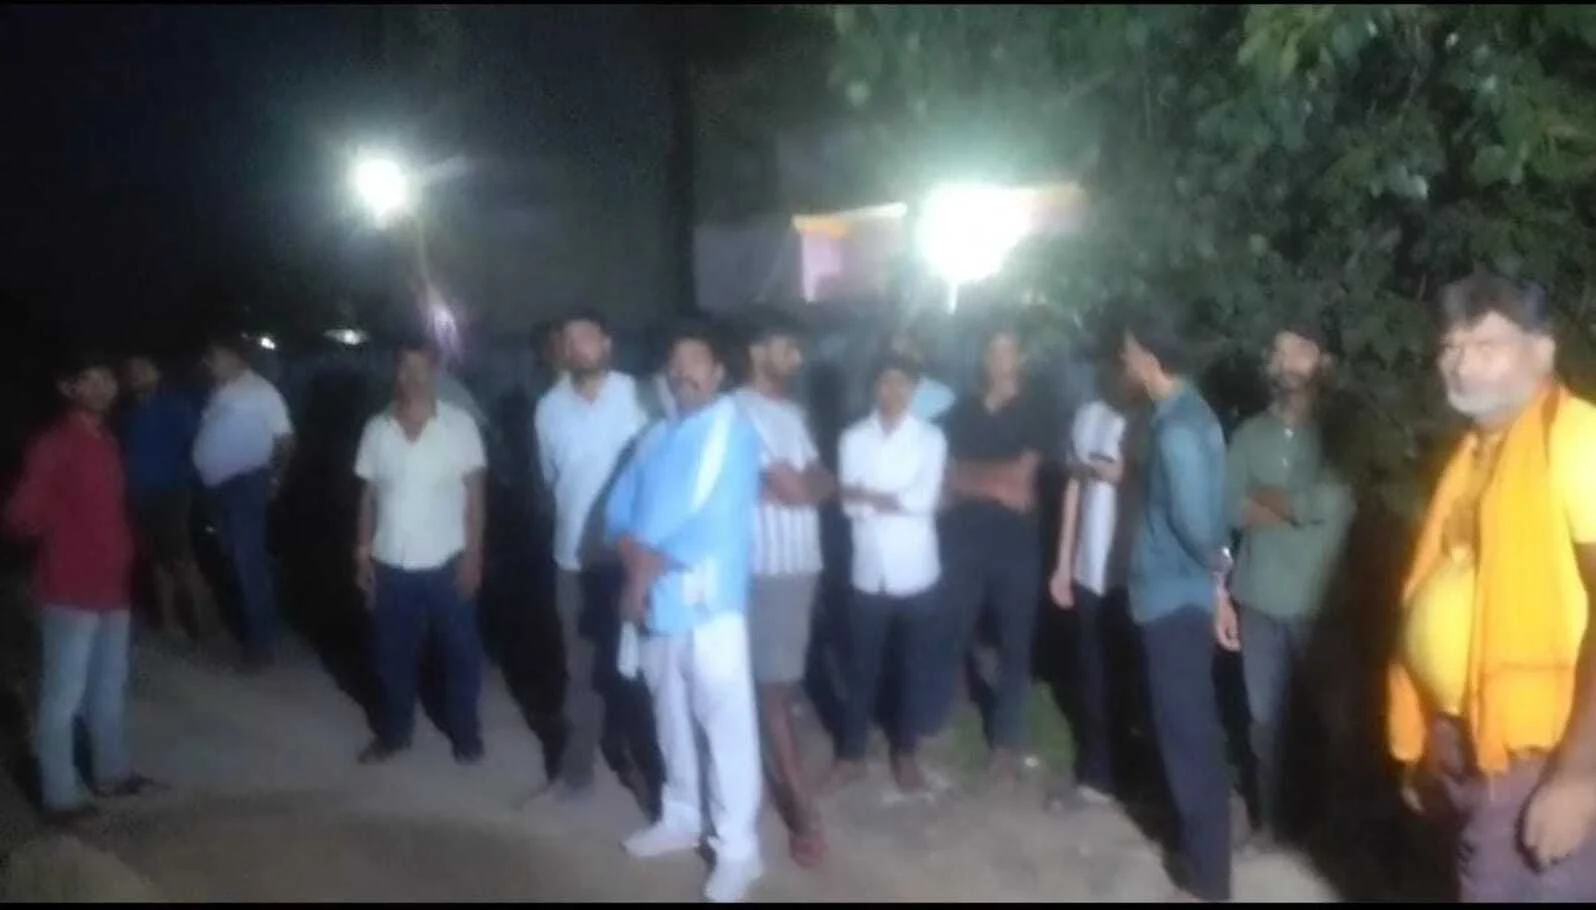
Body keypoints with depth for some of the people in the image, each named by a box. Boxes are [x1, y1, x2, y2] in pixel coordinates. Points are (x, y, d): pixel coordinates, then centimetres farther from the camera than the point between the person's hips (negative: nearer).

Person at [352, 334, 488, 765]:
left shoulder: (460, 424, -6)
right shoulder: (377, 428, 2)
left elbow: (474, 494, -5)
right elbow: (368, 495, 7)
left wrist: (473, 555, -9)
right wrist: (362, 553, 3)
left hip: (446, 564, -2)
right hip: (390, 565, 2)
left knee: (460, 652, 9)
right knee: (392, 655, 13)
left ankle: (466, 733, 26)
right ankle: (393, 733, 32)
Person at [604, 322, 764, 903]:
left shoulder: (733, 431, -7)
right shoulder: (655, 437, 14)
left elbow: (718, 523, -17)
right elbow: (620, 510, 9)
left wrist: (652, 567, -12)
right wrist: (636, 561, -11)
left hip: (708, 604, -7)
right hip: (654, 603, 7)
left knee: (726, 726, -2)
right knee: (672, 719, 19)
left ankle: (738, 849, 7)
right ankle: (680, 818, 35)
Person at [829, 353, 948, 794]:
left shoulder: (930, 438, -1)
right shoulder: (853, 438, 2)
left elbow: (925, 500, -13)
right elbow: (848, 503, -6)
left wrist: (869, 496, -10)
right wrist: (896, 501, -16)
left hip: (915, 572, -1)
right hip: (869, 572, 1)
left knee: (914, 667, 8)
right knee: (861, 666, 8)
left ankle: (905, 752, 24)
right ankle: (851, 753, 21)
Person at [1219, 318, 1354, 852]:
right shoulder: (1250, 433, 9)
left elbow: (1335, 500, -17)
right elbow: (1228, 507, 1)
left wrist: (1266, 497, -6)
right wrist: (1300, 506, -8)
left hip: (1321, 603, -2)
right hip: (1259, 599, 3)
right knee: (1265, 715, 10)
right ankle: (1270, 818, 24)